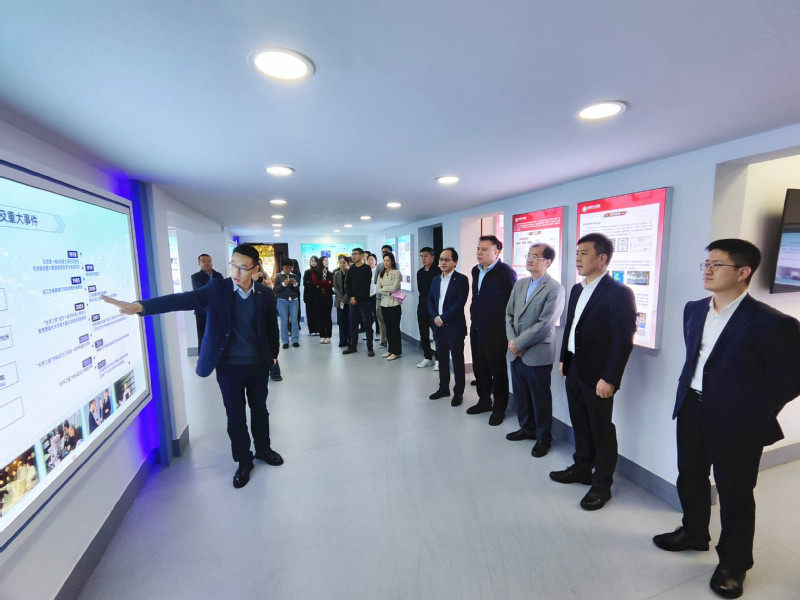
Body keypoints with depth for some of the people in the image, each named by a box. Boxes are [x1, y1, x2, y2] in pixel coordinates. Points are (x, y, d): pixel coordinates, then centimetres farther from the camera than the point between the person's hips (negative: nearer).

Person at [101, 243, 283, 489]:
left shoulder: (265, 294, -5)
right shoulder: (217, 289, -10)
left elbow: (271, 327, 6)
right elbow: (183, 299, -22)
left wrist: (273, 354, 10)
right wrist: (139, 306, -35)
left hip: (258, 364, 1)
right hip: (229, 365, -1)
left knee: (259, 409, 18)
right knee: (235, 415, 11)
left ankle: (263, 448, 41)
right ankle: (244, 461, 31)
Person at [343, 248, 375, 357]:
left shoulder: (366, 268, -2)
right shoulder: (351, 269, 13)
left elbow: (366, 286, -9)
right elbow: (347, 284, 8)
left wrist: (356, 298, -13)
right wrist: (350, 297, -7)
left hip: (364, 301, -5)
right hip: (352, 301, 5)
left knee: (367, 324, -3)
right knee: (353, 324, 10)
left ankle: (370, 348, 3)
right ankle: (353, 346, 19)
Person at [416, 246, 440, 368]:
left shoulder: (437, 271, -10)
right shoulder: (420, 272, 12)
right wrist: (425, 299, 1)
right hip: (422, 307, 7)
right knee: (424, 335, 12)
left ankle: (438, 358, 12)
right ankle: (427, 357, 23)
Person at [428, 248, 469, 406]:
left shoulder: (461, 279, -8)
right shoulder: (435, 279, 12)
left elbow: (460, 303, -16)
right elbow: (430, 300, 12)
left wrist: (443, 318, -16)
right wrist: (435, 317, -5)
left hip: (454, 326, -6)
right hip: (439, 326, 6)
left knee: (457, 360, 5)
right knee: (442, 359, 15)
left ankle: (458, 392, 16)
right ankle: (443, 388, 29)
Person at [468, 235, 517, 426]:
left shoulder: (506, 272, -14)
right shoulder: (476, 270, 9)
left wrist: (506, 327, -9)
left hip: (495, 331, -7)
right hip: (477, 328, 7)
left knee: (498, 370, 7)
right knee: (479, 367, 17)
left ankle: (499, 408, 24)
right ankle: (484, 401, 35)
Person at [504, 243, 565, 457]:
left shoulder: (555, 289, -13)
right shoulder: (519, 284, 9)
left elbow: (544, 324, -18)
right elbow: (509, 314, 8)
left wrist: (518, 343, -15)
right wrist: (511, 340, -6)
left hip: (538, 354, -6)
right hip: (516, 352, 6)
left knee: (540, 398, 9)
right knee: (520, 394, 18)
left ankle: (543, 438, 29)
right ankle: (527, 428, 39)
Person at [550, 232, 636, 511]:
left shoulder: (619, 293, -15)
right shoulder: (577, 289, 9)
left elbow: (624, 340, -17)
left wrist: (609, 379, -18)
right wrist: (564, 359, 13)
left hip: (597, 375, -7)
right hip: (574, 370, 7)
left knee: (601, 430, 9)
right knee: (580, 424, 20)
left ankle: (601, 485, 26)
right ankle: (581, 469, 38)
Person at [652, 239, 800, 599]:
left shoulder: (771, 323, -18)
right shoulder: (694, 310, 2)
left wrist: (755, 416, -6)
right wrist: (690, 395, 13)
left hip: (735, 421, -6)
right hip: (691, 409, 6)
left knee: (734, 493, 12)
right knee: (690, 478, 21)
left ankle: (733, 563, 35)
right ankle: (694, 533, 45)